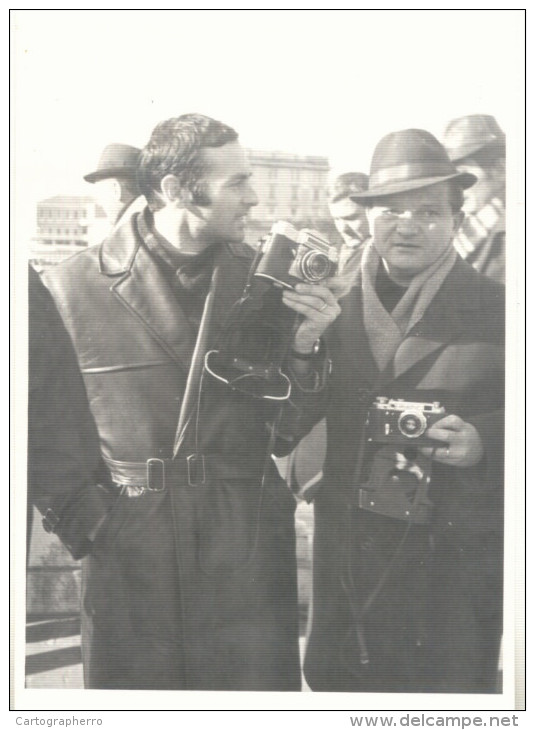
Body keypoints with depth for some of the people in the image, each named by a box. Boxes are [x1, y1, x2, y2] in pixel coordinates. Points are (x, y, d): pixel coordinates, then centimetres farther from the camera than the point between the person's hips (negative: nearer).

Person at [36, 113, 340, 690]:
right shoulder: (71, 289, -5)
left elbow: (283, 436, 4)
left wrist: (303, 350, -11)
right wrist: (77, 513, -5)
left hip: (249, 572, 2)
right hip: (125, 572, -1)